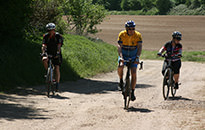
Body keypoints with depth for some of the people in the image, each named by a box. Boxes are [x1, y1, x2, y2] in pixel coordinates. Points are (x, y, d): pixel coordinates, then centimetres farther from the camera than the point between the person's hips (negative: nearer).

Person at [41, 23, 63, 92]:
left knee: (57, 68, -11)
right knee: (44, 60, -31)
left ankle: (57, 84, -5)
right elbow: (44, 45, -18)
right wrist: (43, 53, -34)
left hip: (56, 54, -2)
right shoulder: (45, 36, -9)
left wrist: (58, 53, -41)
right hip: (48, 52, 2)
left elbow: (59, 46, -25)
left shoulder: (58, 36, -14)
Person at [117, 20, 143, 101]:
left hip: (133, 57, 0)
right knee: (120, 66, -30)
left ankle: (132, 92, -1)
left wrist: (137, 57, -39)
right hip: (123, 55, 0)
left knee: (133, 73, -13)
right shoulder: (122, 35, -17)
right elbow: (119, 46, -24)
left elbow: (139, 47, -24)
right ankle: (121, 81, -4)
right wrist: (121, 57, -39)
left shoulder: (138, 35, -16)